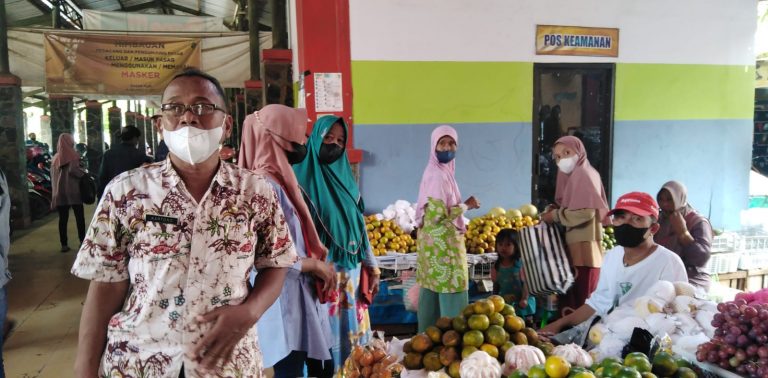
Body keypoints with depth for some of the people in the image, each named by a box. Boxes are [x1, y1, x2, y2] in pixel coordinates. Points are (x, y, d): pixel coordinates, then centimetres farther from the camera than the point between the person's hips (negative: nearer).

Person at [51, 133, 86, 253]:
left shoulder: (55, 157, 14)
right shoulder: (73, 155, -5)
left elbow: (53, 175, 17)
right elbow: (72, 170, -19)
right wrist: (84, 174, -4)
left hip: (59, 192, 5)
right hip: (73, 190, -5)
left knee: (63, 218, 3)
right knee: (79, 217, 3)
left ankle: (64, 244, 1)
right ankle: (82, 241, 4)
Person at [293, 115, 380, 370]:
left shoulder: (346, 179, 11)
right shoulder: (302, 179, -7)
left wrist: (372, 267, 12)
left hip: (352, 271, 6)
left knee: (353, 328, 13)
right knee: (326, 332, 2)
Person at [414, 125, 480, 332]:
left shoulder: (440, 171, 12)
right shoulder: (438, 175, -18)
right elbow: (437, 215, -24)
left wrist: (462, 205, 10)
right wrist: (466, 205, -14)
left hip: (436, 242, 10)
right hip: (443, 243, -10)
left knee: (432, 294, 15)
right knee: (451, 294, -3)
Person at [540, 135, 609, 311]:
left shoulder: (583, 174, -10)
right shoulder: (573, 176, 19)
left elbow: (585, 212, -20)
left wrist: (555, 215, -10)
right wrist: (556, 209, 2)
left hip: (583, 250, -10)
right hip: (575, 249, 10)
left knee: (582, 303, -6)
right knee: (572, 301, 13)